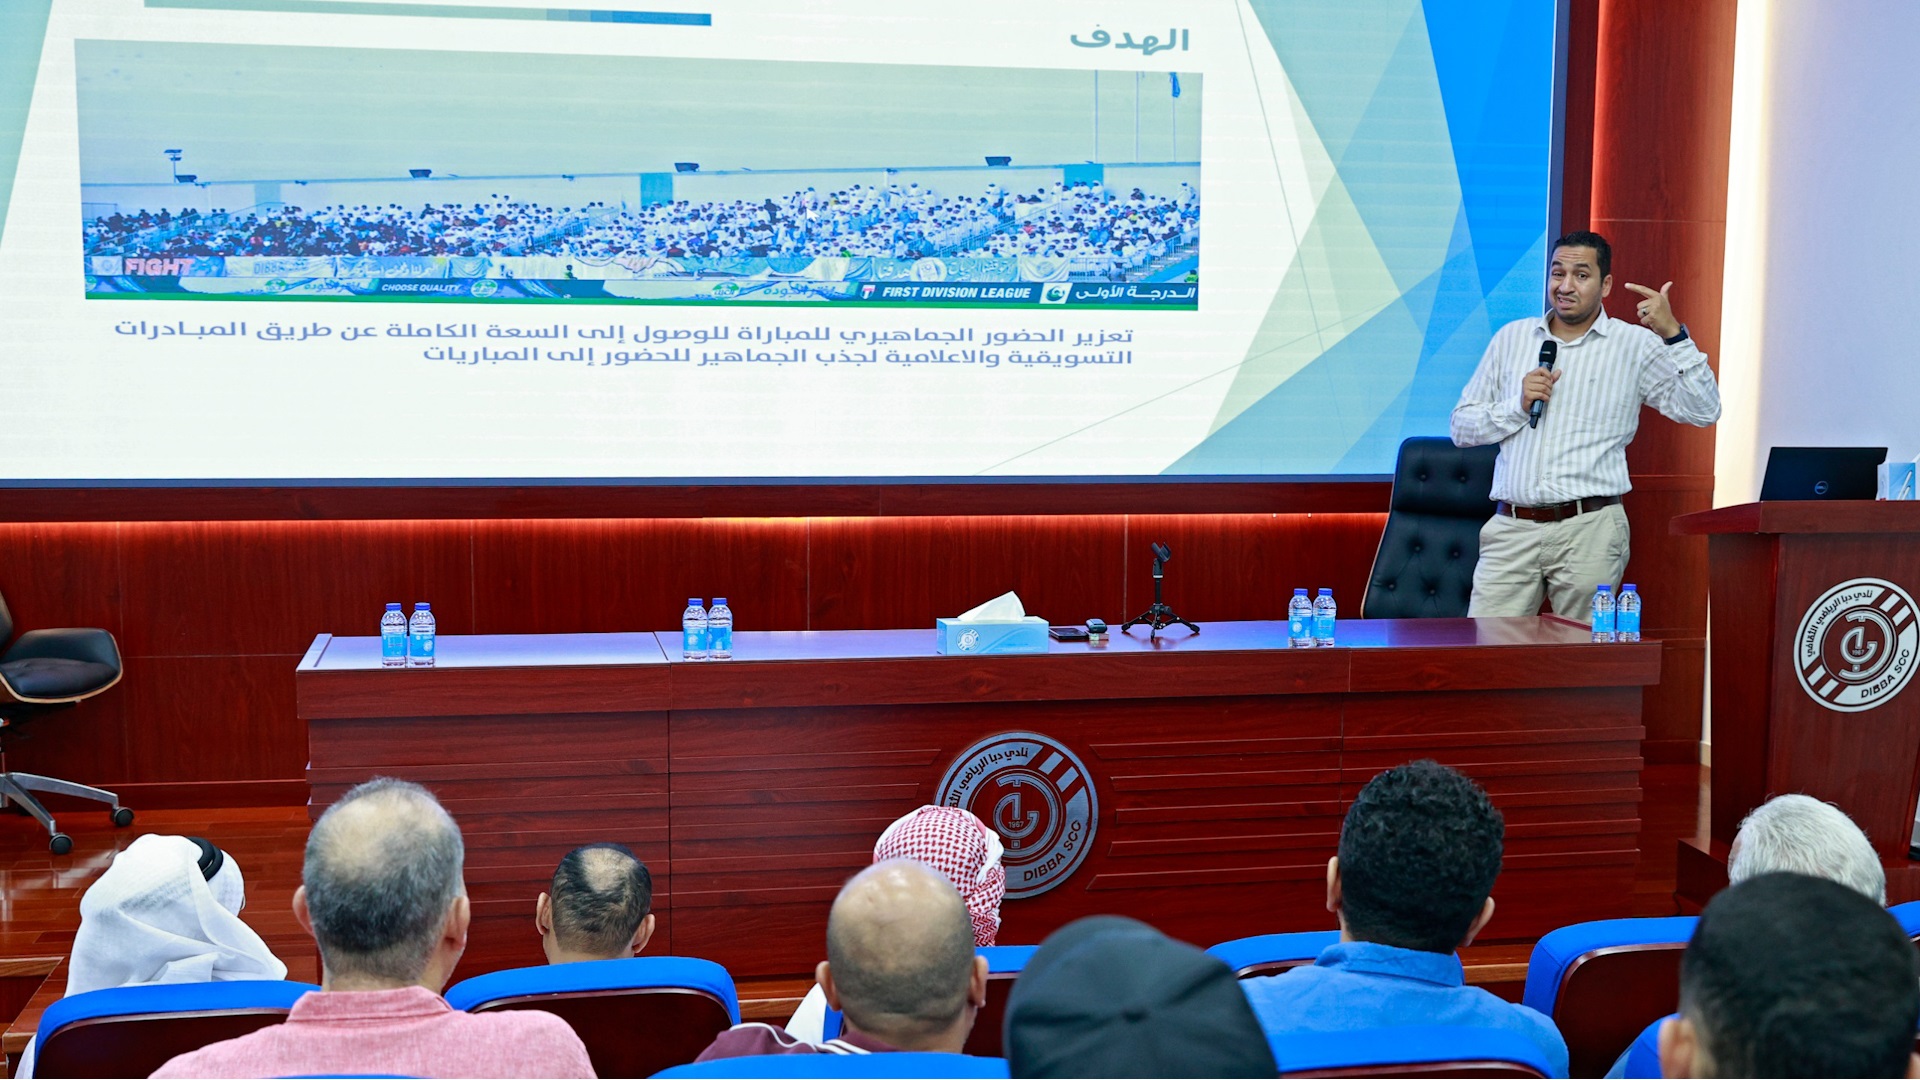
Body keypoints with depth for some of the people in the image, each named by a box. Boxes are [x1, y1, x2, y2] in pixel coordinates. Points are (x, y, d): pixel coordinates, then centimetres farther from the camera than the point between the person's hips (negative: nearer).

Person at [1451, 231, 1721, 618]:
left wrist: (1674, 335, -13)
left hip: (1589, 531, -2)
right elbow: (1462, 427, 13)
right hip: (1511, 528, 2)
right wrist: (1518, 405, -4)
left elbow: (1703, 411, -5)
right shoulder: (1511, 337, 14)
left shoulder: (1634, 346, 6)